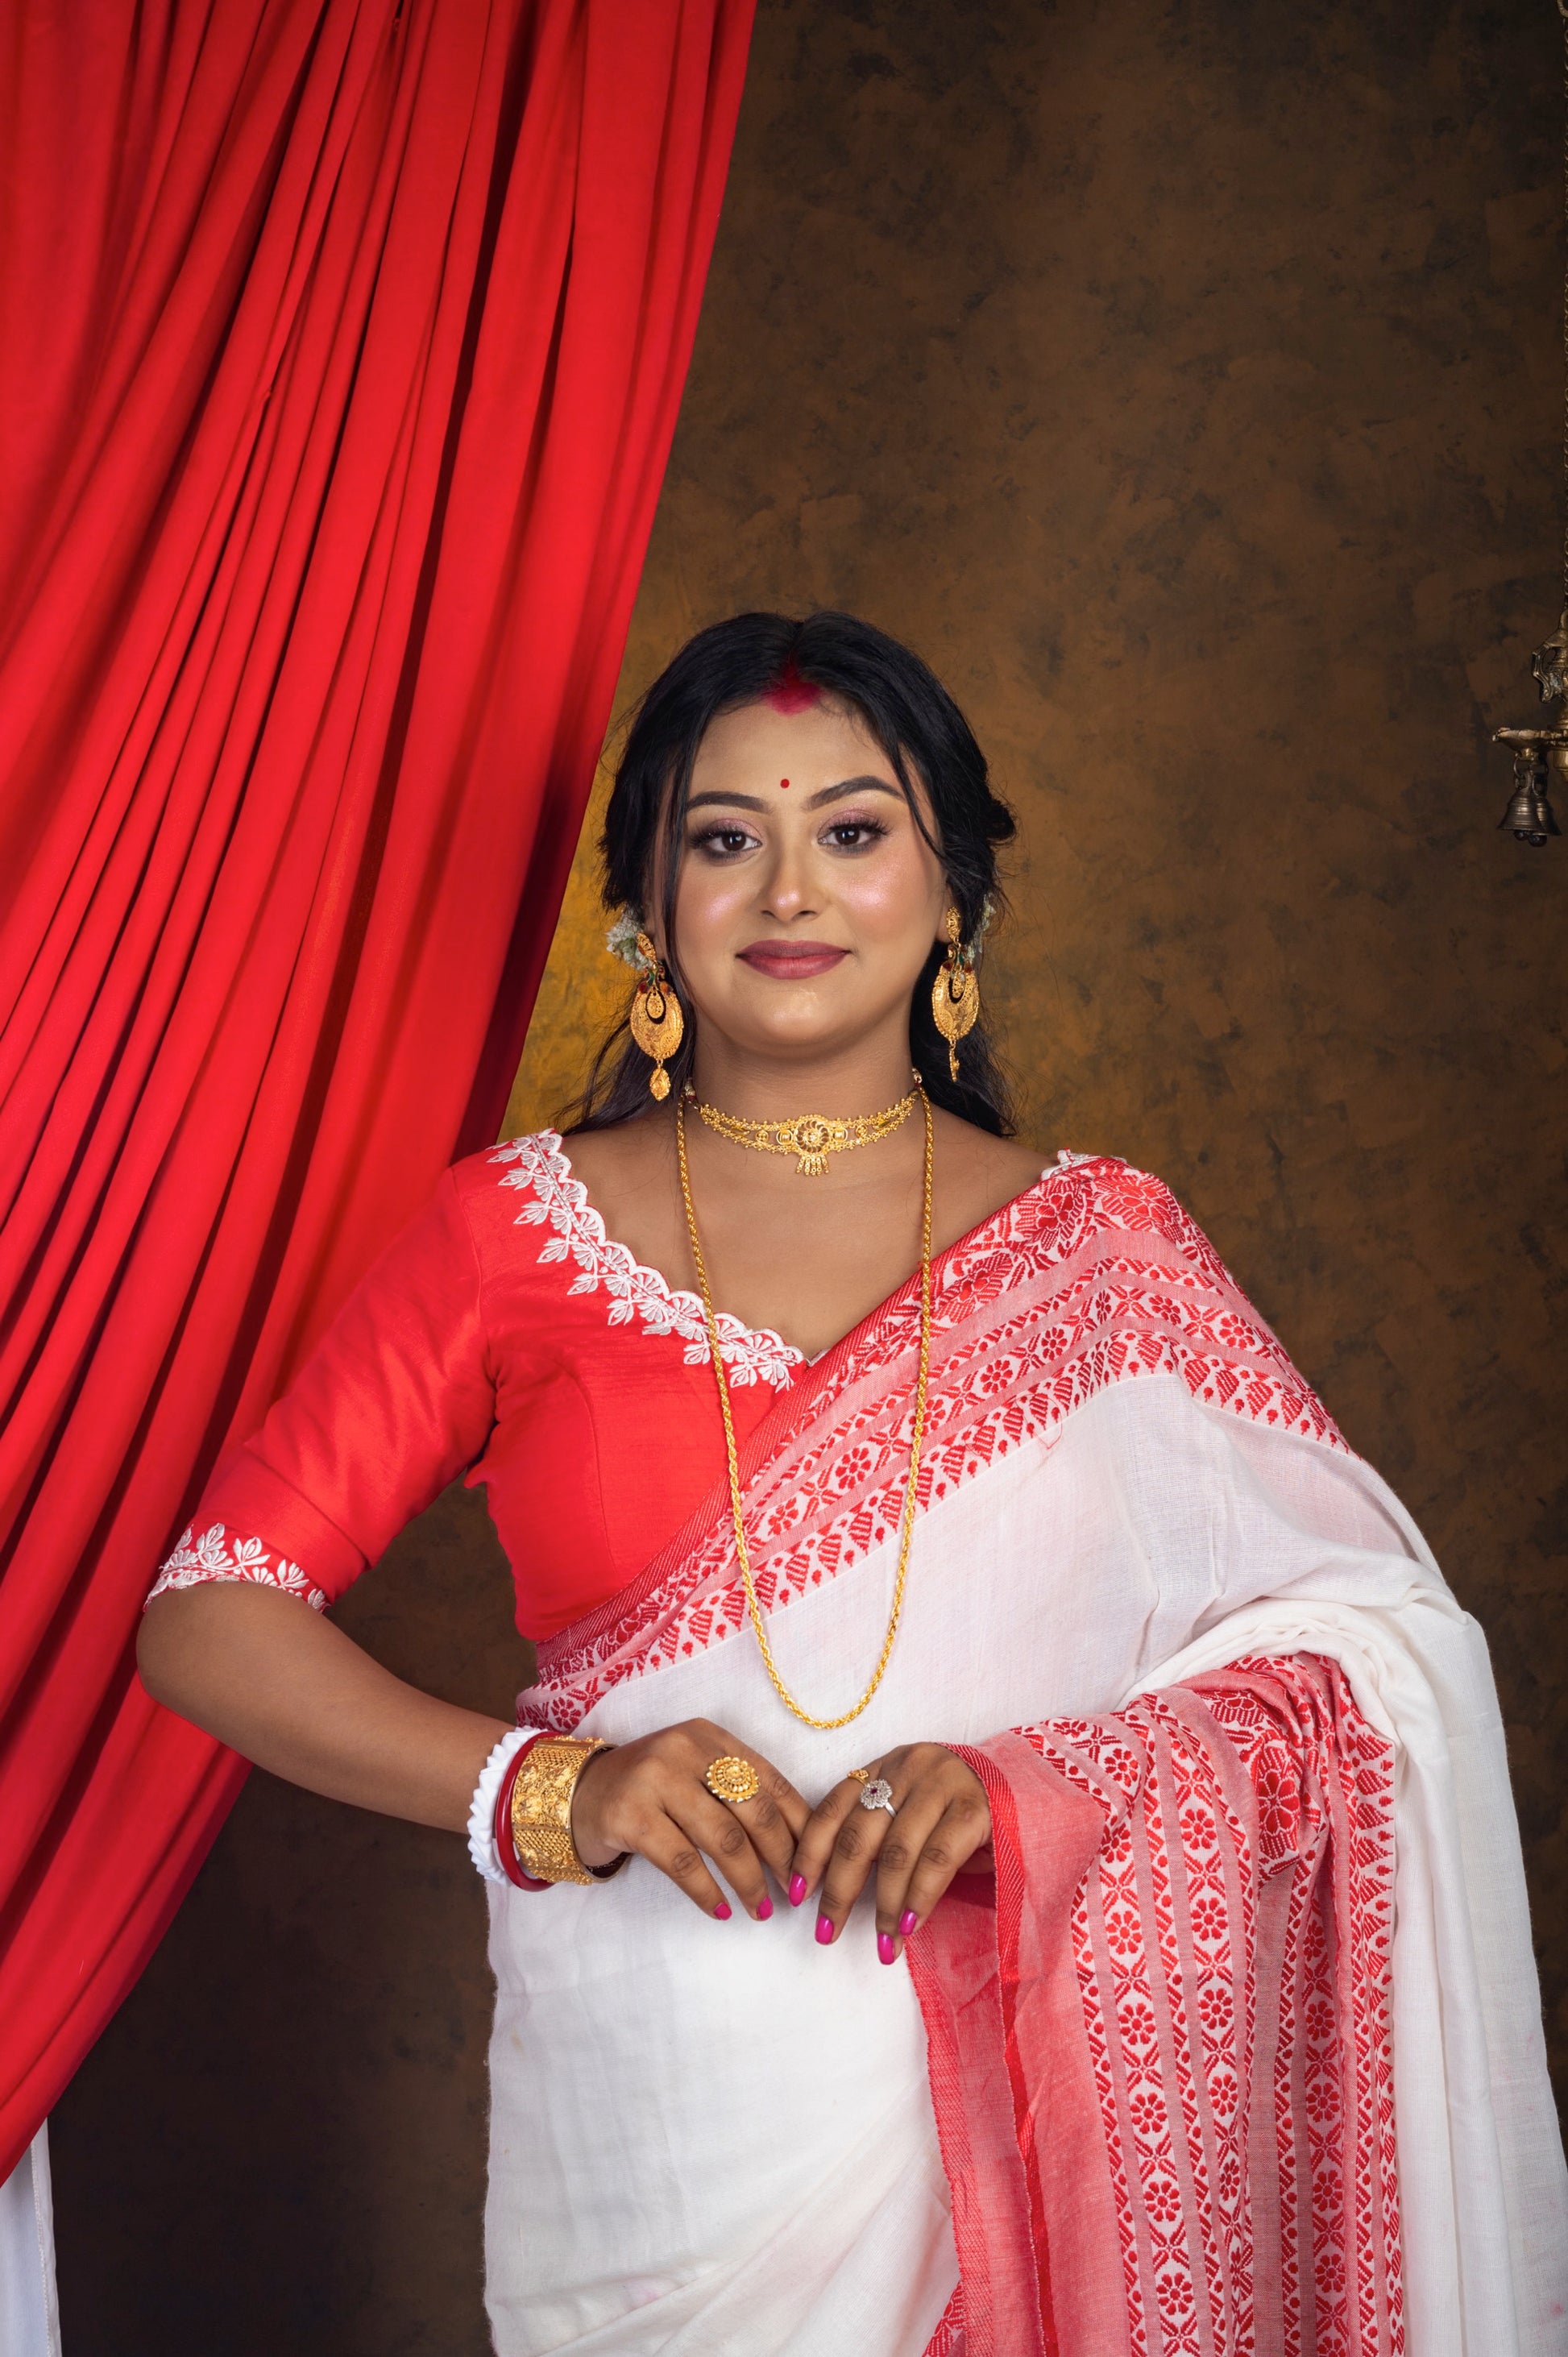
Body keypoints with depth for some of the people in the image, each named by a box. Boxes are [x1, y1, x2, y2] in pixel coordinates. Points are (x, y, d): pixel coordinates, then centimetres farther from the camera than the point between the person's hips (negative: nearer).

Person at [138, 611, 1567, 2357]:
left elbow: (1381, 1638, -7)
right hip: (653, 2131, 0)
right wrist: (543, 1788, -17)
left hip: (1016, 2115, 1)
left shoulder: (1101, 1249, 1)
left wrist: (1037, 1785, -23)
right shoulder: (515, 1234, 0)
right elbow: (208, 1616, -3)